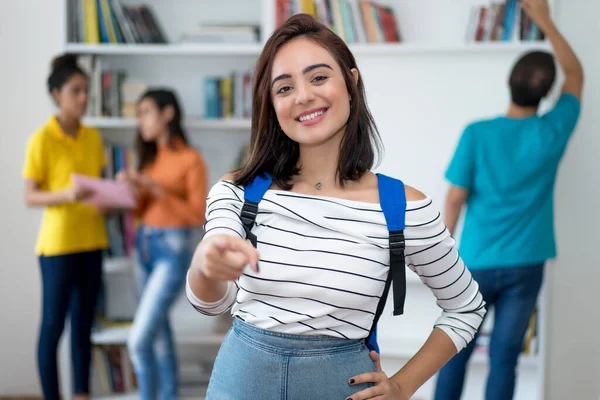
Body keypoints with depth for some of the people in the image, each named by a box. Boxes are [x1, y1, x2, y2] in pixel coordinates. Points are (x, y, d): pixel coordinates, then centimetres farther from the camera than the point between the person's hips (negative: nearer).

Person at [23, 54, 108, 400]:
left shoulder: (93, 137, 9)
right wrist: (66, 195, -25)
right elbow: (30, 197, -8)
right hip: (58, 242, -6)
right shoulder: (42, 140, -8)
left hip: (92, 241, 6)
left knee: (84, 324, 11)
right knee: (53, 325, 0)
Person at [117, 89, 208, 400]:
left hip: (173, 250, -8)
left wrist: (158, 190, -20)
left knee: (138, 340, -12)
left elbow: (198, 216, -13)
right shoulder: (151, 156, 11)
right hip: (145, 246, 8)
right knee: (158, 335, 13)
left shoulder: (191, 160, -10)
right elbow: (141, 211, 12)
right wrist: (132, 189, -8)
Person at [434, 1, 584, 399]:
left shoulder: (477, 133, -11)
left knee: (457, 352, 13)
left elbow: (456, 198, -7)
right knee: (504, 357, 7)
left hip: (476, 263, -1)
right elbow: (576, 74, 9)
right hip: (524, 266, 1)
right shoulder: (553, 132, -7)